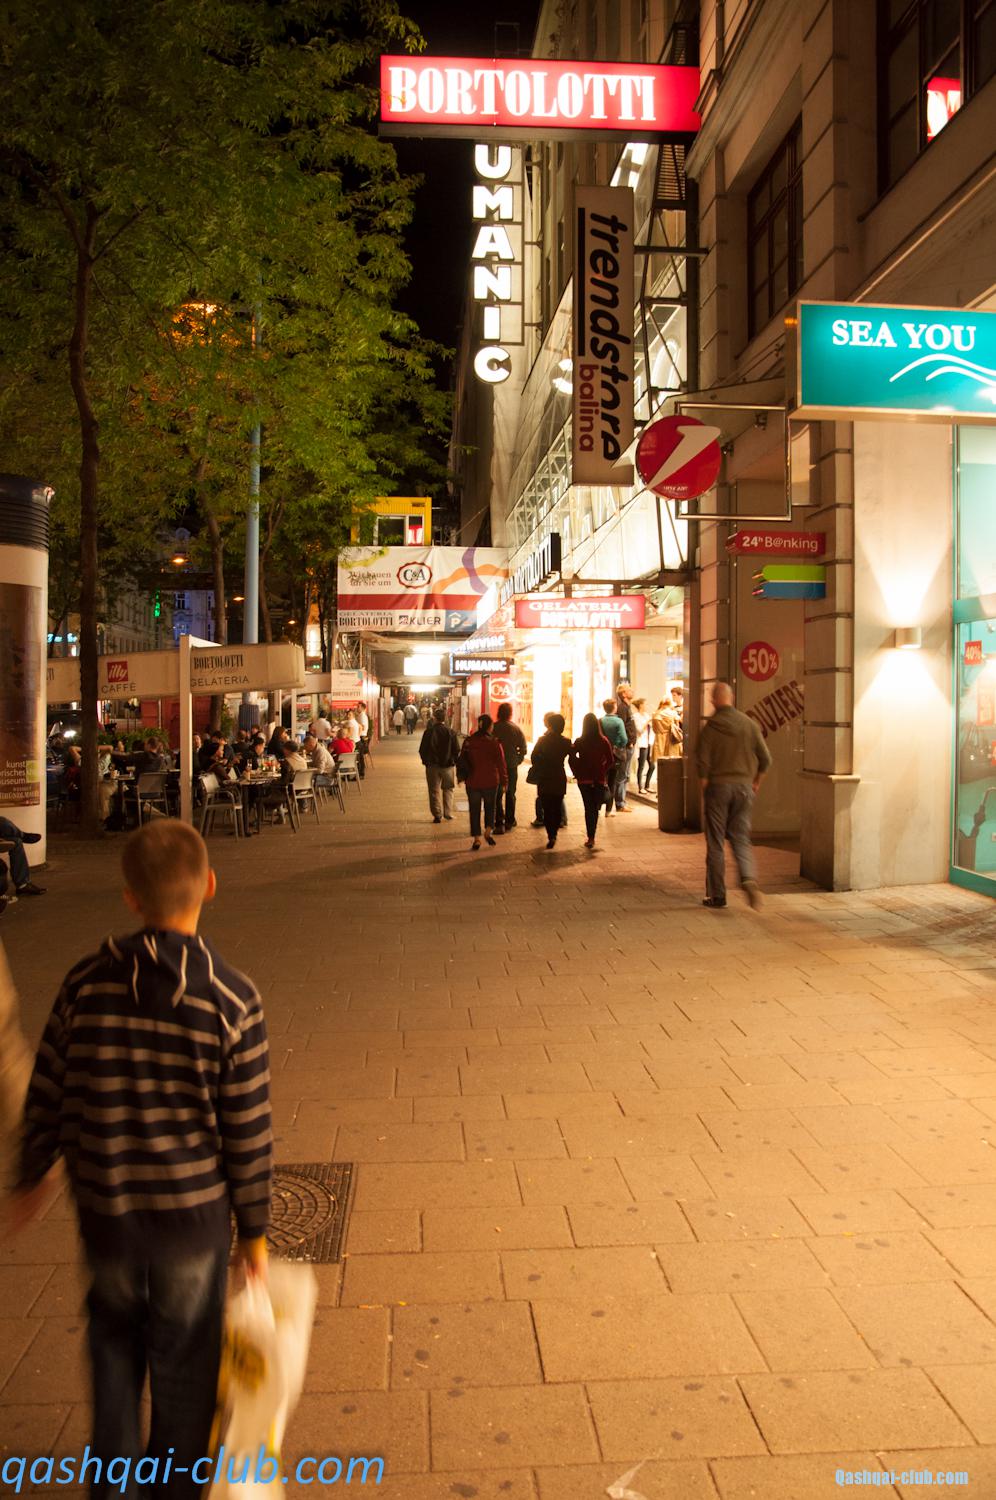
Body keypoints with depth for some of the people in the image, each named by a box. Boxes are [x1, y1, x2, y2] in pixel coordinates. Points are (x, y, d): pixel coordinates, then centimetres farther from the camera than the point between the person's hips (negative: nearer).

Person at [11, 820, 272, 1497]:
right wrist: (255, 1230, 2)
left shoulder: (86, 984, -12)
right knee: (184, 1363, 19)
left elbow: (45, 1097, -1)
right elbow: (249, 1135, -12)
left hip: (105, 1212, 2)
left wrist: (33, 1175, 17)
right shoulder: (232, 999, -18)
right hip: (195, 1213, -2)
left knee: (114, 1342, 26)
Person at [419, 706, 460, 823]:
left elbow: (422, 750, -4)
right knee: (448, 789, 15)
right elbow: (457, 750, -3)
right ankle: (448, 813, 12)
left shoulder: (429, 732, -7)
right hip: (448, 765, 1)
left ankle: (437, 815, 4)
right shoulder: (450, 732, -5)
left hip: (433, 765, -1)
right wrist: (453, 761, 11)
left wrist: (426, 761, 11)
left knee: (434, 791, 7)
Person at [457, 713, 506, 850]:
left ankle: (476, 838, 7)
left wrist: (461, 777, 15)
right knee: (490, 806, 18)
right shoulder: (495, 743, -10)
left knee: (474, 809, 9)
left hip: (472, 782, 1)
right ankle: (488, 830, -1)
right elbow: (501, 763, -6)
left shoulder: (468, 741, -3)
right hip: (490, 781, -1)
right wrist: (504, 781, 2)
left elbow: (462, 760, 3)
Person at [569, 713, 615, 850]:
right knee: (595, 808, 14)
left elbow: (572, 759, -13)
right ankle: (591, 837, 20)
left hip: (584, 779, -1)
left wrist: (577, 772, 2)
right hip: (599, 779, 1)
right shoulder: (603, 741, -6)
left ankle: (590, 838, 0)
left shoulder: (579, 741, -9)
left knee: (589, 808, 6)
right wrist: (603, 771, 11)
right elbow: (611, 761, -4)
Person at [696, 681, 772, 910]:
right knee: (741, 839, 10)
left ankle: (717, 894, 10)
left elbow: (702, 761, -12)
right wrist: (756, 783, 15)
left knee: (715, 843, 6)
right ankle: (749, 879, -15)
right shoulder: (748, 724, 1)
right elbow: (765, 758, 2)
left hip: (718, 787, -3)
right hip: (743, 788, 3)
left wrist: (704, 787, 2)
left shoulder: (710, 726, -8)